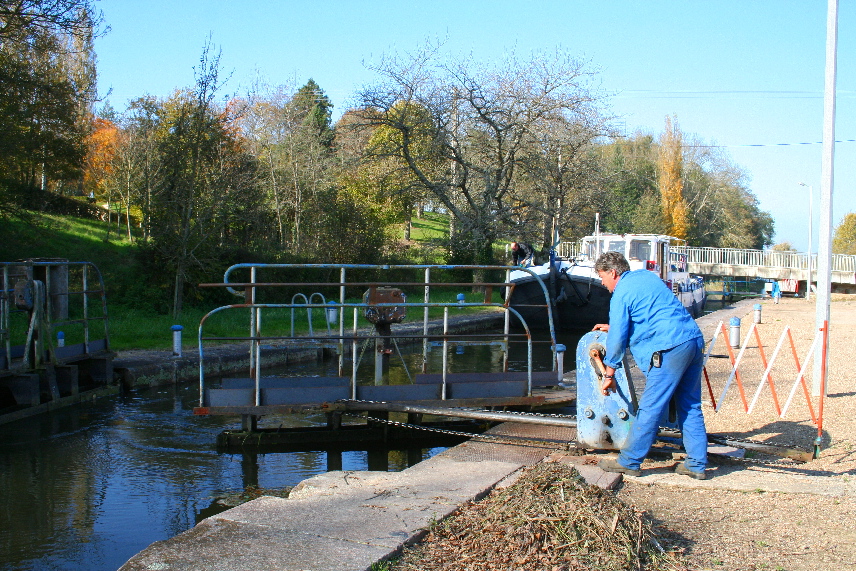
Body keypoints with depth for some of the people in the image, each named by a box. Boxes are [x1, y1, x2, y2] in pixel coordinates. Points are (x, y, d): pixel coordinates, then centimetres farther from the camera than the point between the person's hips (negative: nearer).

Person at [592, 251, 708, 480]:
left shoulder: (621, 294, -3)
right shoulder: (647, 276, 22)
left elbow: (618, 339, -4)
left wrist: (609, 375, 6)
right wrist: (614, 326, 41)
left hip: (669, 349, -9)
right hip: (695, 341, 9)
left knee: (649, 409, -1)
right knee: (691, 408, 12)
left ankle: (629, 462, 7)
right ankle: (697, 464, 15)